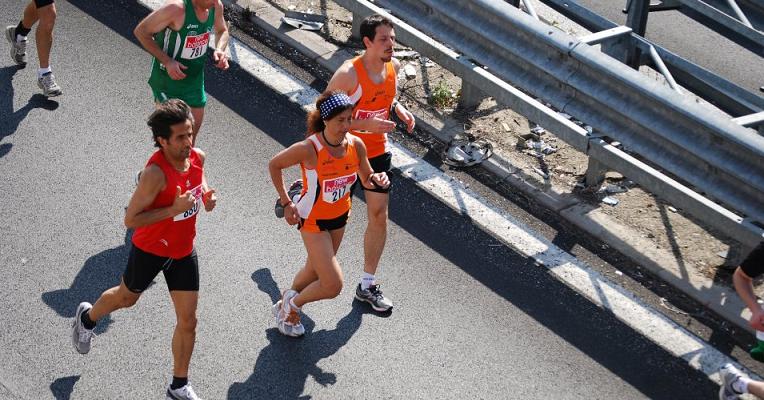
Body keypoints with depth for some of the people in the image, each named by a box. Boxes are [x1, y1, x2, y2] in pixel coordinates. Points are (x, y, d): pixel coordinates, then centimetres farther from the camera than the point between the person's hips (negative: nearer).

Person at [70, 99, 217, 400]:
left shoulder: (197, 157, -13)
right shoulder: (156, 173, -33)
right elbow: (130, 220, -28)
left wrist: (206, 196, -10)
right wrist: (173, 209, -35)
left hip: (183, 251, 5)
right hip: (150, 249, -5)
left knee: (188, 322, 7)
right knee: (127, 298, 24)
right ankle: (87, 318, 58)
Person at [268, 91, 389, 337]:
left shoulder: (356, 145, -14)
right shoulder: (309, 149, -29)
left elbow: (366, 180, 2)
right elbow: (274, 165, -13)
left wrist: (377, 179, -21)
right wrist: (286, 203, -11)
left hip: (340, 216, 6)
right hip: (313, 220, -6)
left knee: (315, 270, 24)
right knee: (333, 286, -8)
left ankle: (286, 306, 52)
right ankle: (293, 303, 21)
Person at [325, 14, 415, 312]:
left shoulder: (393, 66, -8)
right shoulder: (348, 74, -29)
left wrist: (399, 108, -6)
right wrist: (366, 124, -33)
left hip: (378, 152, 5)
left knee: (379, 215, 2)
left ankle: (367, 286, 14)